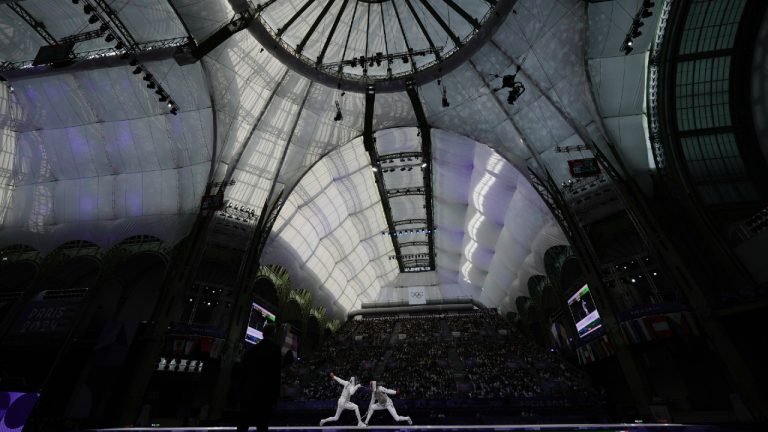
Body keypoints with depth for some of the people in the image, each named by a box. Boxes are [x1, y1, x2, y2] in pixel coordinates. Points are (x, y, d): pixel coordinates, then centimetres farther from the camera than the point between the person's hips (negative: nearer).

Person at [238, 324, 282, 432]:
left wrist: (242, 391, 15)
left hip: (248, 393, 5)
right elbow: (276, 373, -8)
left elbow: (244, 372, 10)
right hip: (265, 394, -5)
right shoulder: (275, 348, -5)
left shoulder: (251, 349, 9)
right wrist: (276, 393, -2)